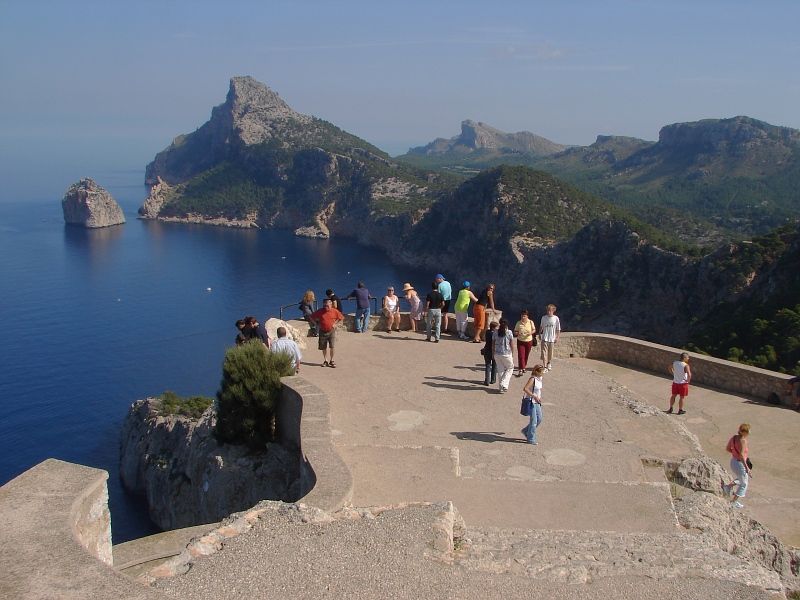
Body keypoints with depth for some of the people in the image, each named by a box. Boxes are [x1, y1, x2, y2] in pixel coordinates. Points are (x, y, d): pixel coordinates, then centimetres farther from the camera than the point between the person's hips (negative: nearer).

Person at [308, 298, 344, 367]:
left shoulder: (335, 311, -6)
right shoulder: (320, 311, -6)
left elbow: (342, 318, 8)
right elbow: (312, 317, 7)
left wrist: (336, 324, -1)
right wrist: (317, 323, -1)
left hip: (331, 331, -1)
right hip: (323, 331, 1)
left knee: (332, 347, -8)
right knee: (324, 348, 8)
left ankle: (332, 361, 8)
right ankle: (325, 361, 23)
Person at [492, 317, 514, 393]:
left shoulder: (495, 332, 0)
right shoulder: (509, 332, -8)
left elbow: (493, 344, 3)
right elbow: (511, 344, -3)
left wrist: (493, 353, 14)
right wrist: (512, 354, 7)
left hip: (497, 354, 3)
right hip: (506, 353, -3)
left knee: (500, 370, 14)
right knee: (510, 368, 16)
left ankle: (502, 388, 18)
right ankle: (504, 384, 2)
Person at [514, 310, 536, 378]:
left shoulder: (530, 322, -4)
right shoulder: (518, 323, -6)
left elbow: (534, 330, 7)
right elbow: (515, 331, 2)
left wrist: (531, 332, -16)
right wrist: (517, 333, -22)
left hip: (529, 341, 2)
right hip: (520, 341, -2)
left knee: (526, 356, 13)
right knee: (521, 355, -11)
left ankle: (524, 367, 35)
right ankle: (521, 370, -14)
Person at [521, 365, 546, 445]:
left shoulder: (540, 378, 7)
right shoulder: (532, 379, -18)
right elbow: (525, 389, -27)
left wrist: (539, 398, 13)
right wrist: (534, 396, -27)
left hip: (537, 402, 9)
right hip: (531, 402, -9)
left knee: (539, 419, 11)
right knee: (534, 421, -4)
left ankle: (526, 431, 28)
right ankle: (531, 439, 7)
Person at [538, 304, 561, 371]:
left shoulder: (556, 318, -4)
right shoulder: (544, 318, 1)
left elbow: (558, 329, 0)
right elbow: (541, 327, 17)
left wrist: (557, 337, -5)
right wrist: (539, 334, 17)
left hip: (552, 338, 0)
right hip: (544, 338, 0)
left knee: (550, 352, 12)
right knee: (544, 352, -8)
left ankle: (549, 363, 33)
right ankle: (544, 366, -8)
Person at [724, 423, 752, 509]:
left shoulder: (734, 437, -3)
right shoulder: (743, 441, -26)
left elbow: (727, 448, 7)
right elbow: (741, 455, -31)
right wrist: (746, 467, -24)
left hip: (733, 461, 8)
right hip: (740, 464, -8)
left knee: (746, 478, 30)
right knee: (744, 484, 15)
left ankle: (729, 486, 19)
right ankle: (734, 501, 23)